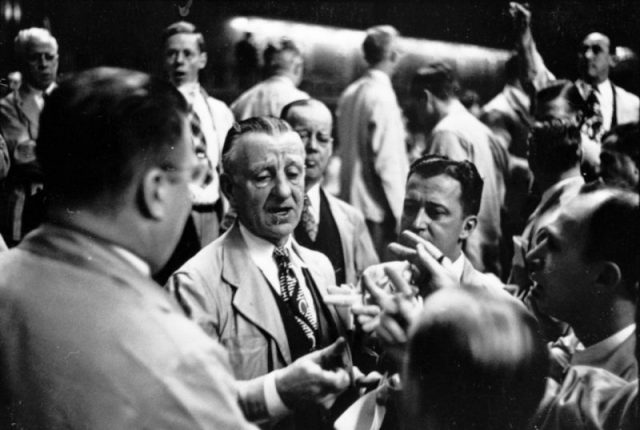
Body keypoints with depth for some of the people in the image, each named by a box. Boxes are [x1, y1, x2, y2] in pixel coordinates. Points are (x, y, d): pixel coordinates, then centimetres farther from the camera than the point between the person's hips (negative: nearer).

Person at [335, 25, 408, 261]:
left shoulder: (349, 93, 8)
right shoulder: (383, 96, -14)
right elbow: (388, 161, -17)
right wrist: (400, 213, -13)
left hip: (350, 199, 8)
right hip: (377, 207, -8)